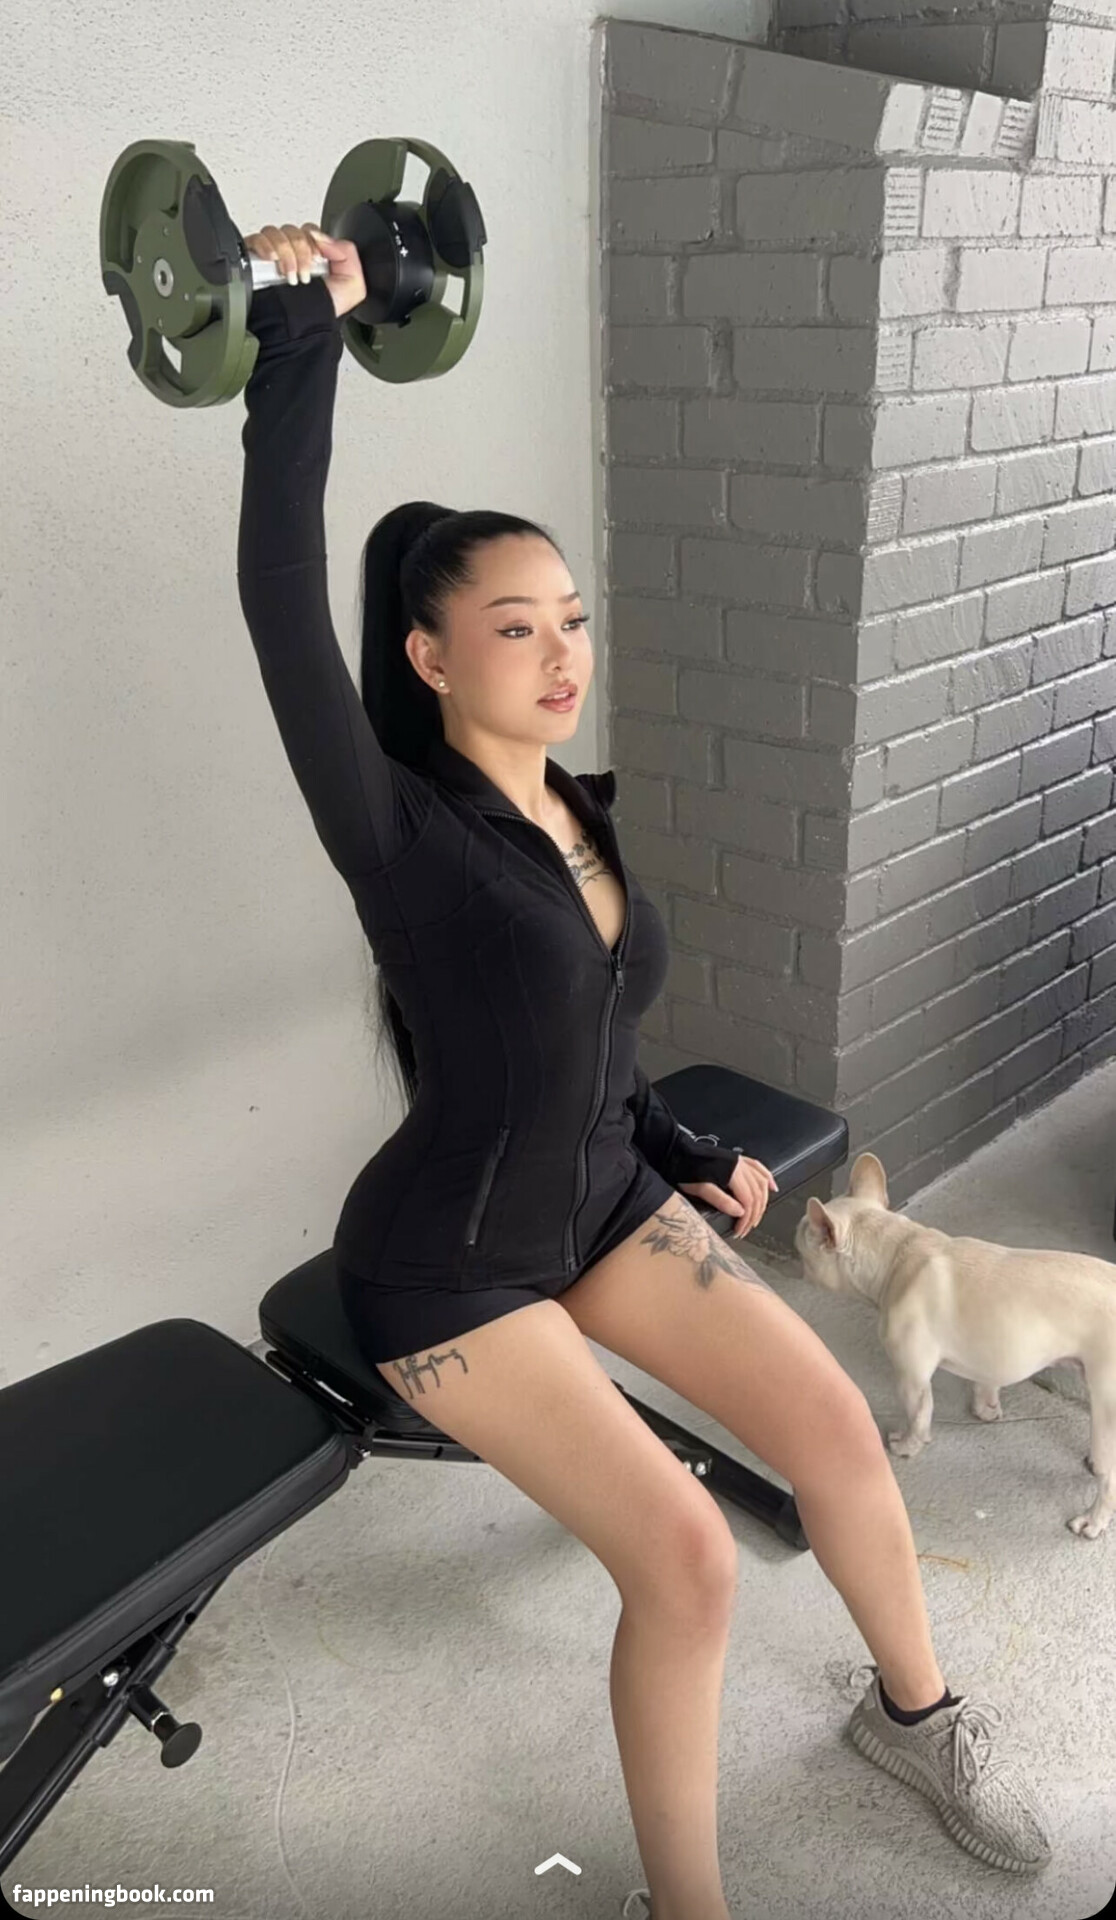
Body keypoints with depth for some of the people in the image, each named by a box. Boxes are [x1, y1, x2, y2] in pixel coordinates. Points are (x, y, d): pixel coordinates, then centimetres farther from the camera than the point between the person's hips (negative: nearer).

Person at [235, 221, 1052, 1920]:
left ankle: (916, 1711, 31)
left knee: (835, 1421, 2)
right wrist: (300, 348, -34)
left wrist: (689, 1153, 11)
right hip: (448, 1265, -6)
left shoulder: (583, 811, 0)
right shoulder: (401, 831, -21)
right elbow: (282, 612, -35)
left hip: (608, 1200, 7)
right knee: (687, 1556, -15)